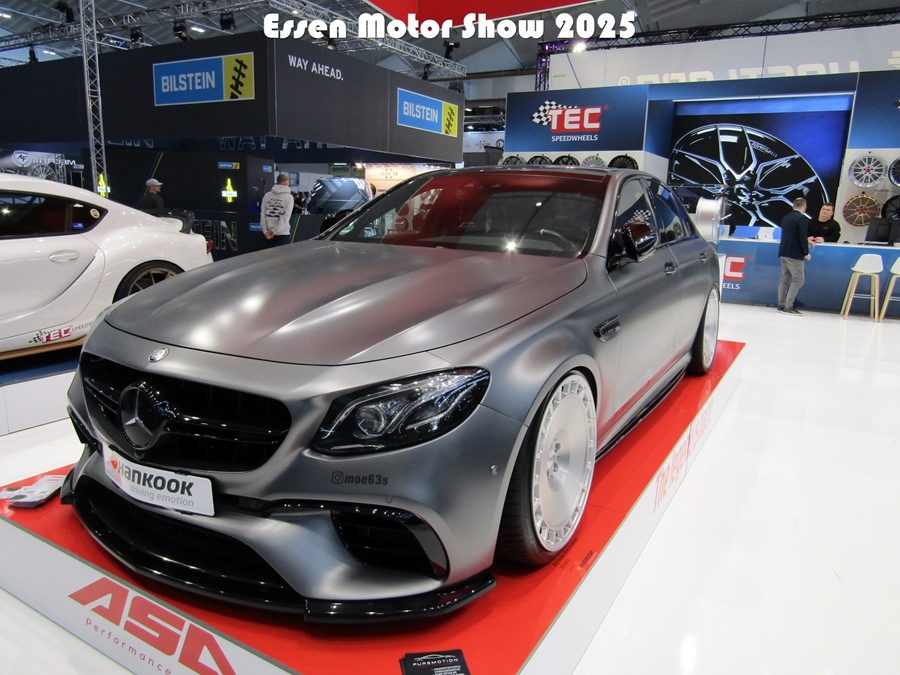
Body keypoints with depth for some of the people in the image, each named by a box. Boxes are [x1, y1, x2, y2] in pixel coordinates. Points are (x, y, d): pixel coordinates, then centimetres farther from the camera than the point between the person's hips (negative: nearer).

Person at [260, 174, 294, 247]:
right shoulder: (289, 197, -6)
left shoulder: (267, 195, 5)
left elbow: (263, 214, 0)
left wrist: (265, 231, -1)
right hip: (283, 233, -4)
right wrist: (274, 230, -12)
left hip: (269, 233, 4)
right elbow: (285, 217, -14)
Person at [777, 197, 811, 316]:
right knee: (798, 279, -3)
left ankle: (781, 305, 14)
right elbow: (803, 238, -17)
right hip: (795, 254, -8)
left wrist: (806, 240, 29)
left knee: (785, 279, 12)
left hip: (783, 252, 8)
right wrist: (806, 253, -6)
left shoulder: (785, 218, 10)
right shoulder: (802, 219, -13)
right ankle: (788, 307, -7)